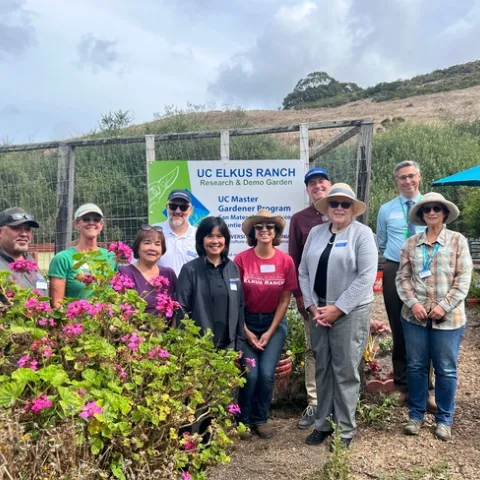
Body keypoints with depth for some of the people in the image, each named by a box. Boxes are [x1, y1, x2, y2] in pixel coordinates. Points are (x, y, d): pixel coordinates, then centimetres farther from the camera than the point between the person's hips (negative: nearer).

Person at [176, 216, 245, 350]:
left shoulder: (233, 268, 6)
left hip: (229, 344, 4)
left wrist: (239, 342, 6)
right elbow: (181, 309, -7)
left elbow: (240, 306, 9)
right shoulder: (190, 270, -7)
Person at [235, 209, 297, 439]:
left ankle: (261, 419, 18)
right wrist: (246, 331, -9)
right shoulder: (241, 259, -11)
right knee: (250, 373, -9)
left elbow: (285, 299, -3)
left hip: (274, 322, 1)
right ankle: (243, 419, 16)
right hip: (246, 322, -1)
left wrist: (270, 332, -6)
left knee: (267, 374, -7)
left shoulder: (286, 261, -7)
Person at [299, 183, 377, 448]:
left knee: (345, 372, 2)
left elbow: (366, 277, -13)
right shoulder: (316, 232, 8)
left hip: (350, 312, -4)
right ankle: (322, 423, 26)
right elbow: (304, 272, 9)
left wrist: (338, 308, -14)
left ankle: (345, 430, 18)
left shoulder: (362, 233, -6)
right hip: (318, 310, 5)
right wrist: (312, 306, -2)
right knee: (322, 369, 12)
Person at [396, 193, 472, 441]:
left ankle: (444, 419, 24)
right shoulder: (411, 243, 6)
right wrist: (413, 303, -11)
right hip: (415, 316, 2)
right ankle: (416, 415, 25)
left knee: (446, 369, 7)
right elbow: (402, 277, 4)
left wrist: (444, 306, -13)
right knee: (416, 366, 10)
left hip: (448, 317, -2)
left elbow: (463, 278, -5)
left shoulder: (458, 240, 1)